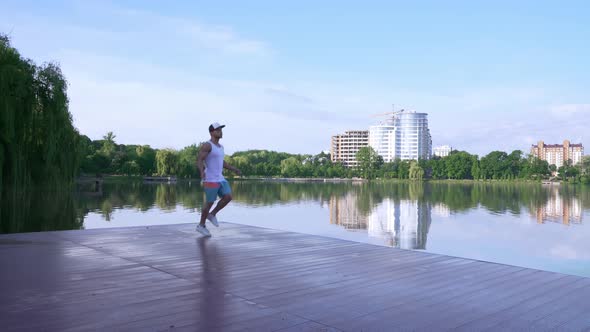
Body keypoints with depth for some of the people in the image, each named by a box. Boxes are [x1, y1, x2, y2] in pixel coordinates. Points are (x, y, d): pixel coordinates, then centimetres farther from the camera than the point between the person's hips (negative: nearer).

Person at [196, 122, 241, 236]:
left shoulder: (220, 146, 14)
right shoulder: (207, 145, -13)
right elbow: (199, 160, -20)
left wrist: (233, 169, 25)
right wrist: (202, 171, -39)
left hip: (220, 179, 8)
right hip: (210, 180, -8)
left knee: (228, 197, -4)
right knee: (210, 202, -1)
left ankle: (212, 215, 14)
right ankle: (201, 225, 17)